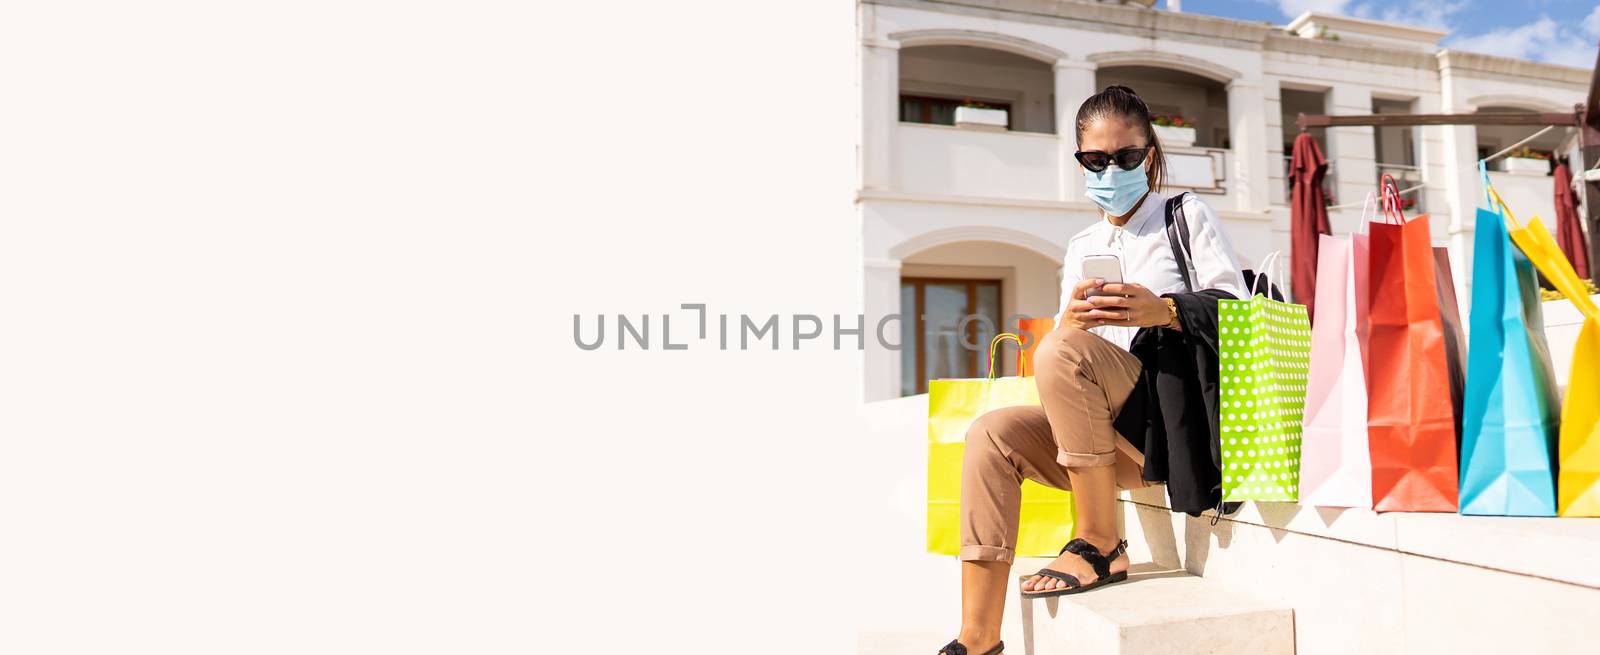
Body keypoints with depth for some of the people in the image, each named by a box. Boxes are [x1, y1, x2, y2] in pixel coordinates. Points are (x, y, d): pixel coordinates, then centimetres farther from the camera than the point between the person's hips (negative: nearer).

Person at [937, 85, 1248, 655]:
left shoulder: (1188, 215, 9)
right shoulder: (1082, 246, 21)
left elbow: (1237, 310, -4)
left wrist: (1164, 310, -23)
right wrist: (1073, 317, -12)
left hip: (1176, 414, -5)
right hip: (1106, 436, 6)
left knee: (1063, 350, -30)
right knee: (992, 433, -16)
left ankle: (1101, 548, -20)